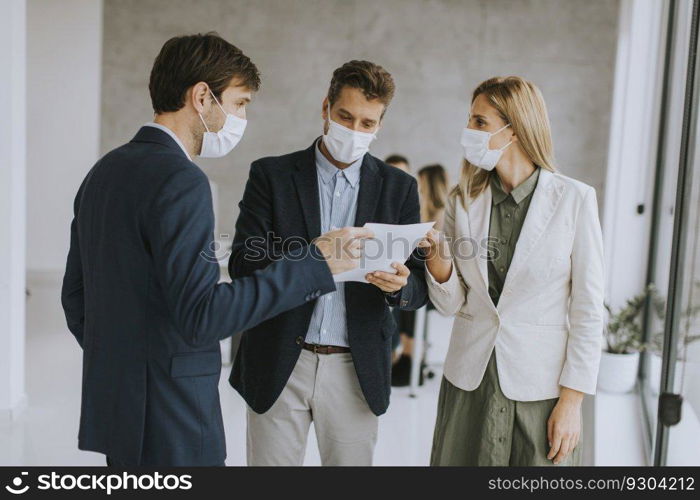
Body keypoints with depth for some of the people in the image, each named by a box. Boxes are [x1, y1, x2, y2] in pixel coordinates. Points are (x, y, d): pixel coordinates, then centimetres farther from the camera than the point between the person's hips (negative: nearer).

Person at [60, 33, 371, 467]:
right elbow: (200, 316, -25)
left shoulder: (105, 171, 9)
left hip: (112, 404, 9)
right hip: (170, 426, -9)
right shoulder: (181, 182, -19)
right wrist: (313, 264, -21)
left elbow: (75, 295, 14)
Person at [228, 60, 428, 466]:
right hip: (279, 366, -1)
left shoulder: (398, 187, 5)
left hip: (356, 369, 2)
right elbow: (242, 264, -8)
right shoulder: (271, 175, 1)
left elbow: (421, 287, 3)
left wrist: (401, 284, -22)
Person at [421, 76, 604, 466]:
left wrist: (572, 401, -9)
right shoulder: (464, 201, 3)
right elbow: (452, 304, 4)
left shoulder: (575, 199, -8)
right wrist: (439, 263, -16)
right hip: (470, 383, 3)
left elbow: (588, 310, -7)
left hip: (541, 388, -3)